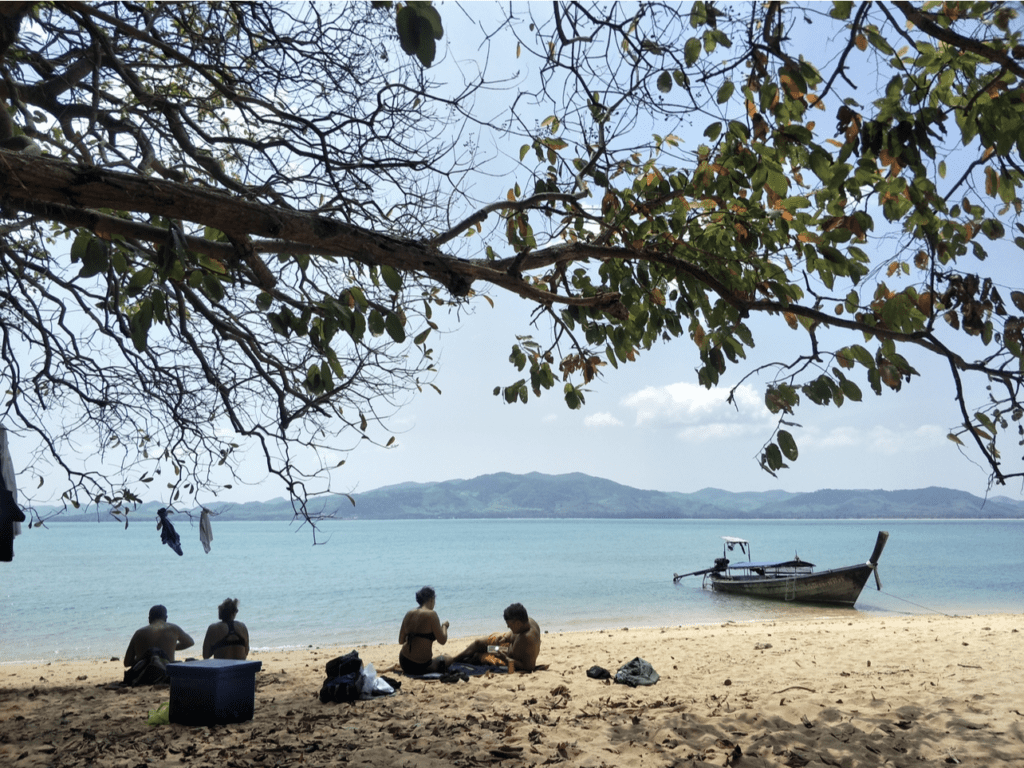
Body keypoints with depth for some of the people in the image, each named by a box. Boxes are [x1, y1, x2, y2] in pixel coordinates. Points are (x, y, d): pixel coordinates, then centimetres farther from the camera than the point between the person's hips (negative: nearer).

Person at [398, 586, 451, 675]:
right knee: (449, 659, 18)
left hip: (404, 663, 8)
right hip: (420, 666, -8)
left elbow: (401, 640, 13)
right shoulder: (431, 615, -14)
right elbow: (442, 640, -12)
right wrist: (444, 626, 6)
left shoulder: (409, 614, 5)